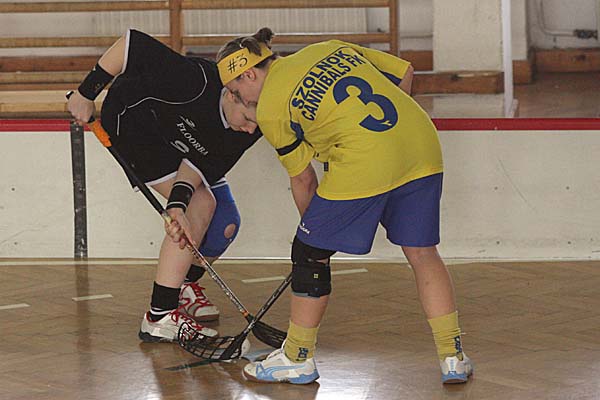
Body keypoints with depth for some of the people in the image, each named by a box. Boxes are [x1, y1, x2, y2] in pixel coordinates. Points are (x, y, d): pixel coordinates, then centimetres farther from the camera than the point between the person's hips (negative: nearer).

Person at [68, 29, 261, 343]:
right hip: (132, 119, -7)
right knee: (200, 205, -21)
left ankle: (184, 285, 26)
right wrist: (87, 93, -26)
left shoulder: (251, 127, -19)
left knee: (225, 223, 0)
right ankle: (160, 317, -23)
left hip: (177, 138, 7)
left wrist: (177, 203, -38)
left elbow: (201, 164, -21)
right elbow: (132, 43, -35)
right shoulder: (196, 82, -40)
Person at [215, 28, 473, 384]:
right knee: (422, 253, 16)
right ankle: (453, 358, 16)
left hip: (361, 166, -6)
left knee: (310, 252, 12)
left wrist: (312, 224, 26)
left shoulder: (270, 109, 5)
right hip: (422, 147, 6)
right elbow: (405, 73, 22)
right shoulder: (332, 48, 20)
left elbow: (303, 179, 10)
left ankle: (298, 357, 23)